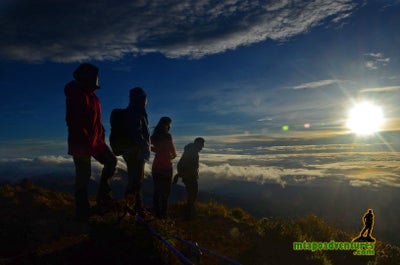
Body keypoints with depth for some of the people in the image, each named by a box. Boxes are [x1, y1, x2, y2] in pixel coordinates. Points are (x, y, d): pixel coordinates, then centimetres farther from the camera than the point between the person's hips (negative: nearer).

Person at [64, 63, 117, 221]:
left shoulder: (92, 96, 15)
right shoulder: (76, 95, -13)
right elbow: (74, 122, -21)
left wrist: (101, 137, 10)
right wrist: (87, 142, -21)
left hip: (95, 140, 9)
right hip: (81, 143, -9)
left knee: (111, 161, 8)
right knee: (83, 175, -2)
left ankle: (103, 196, 13)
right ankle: (83, 212, 10)